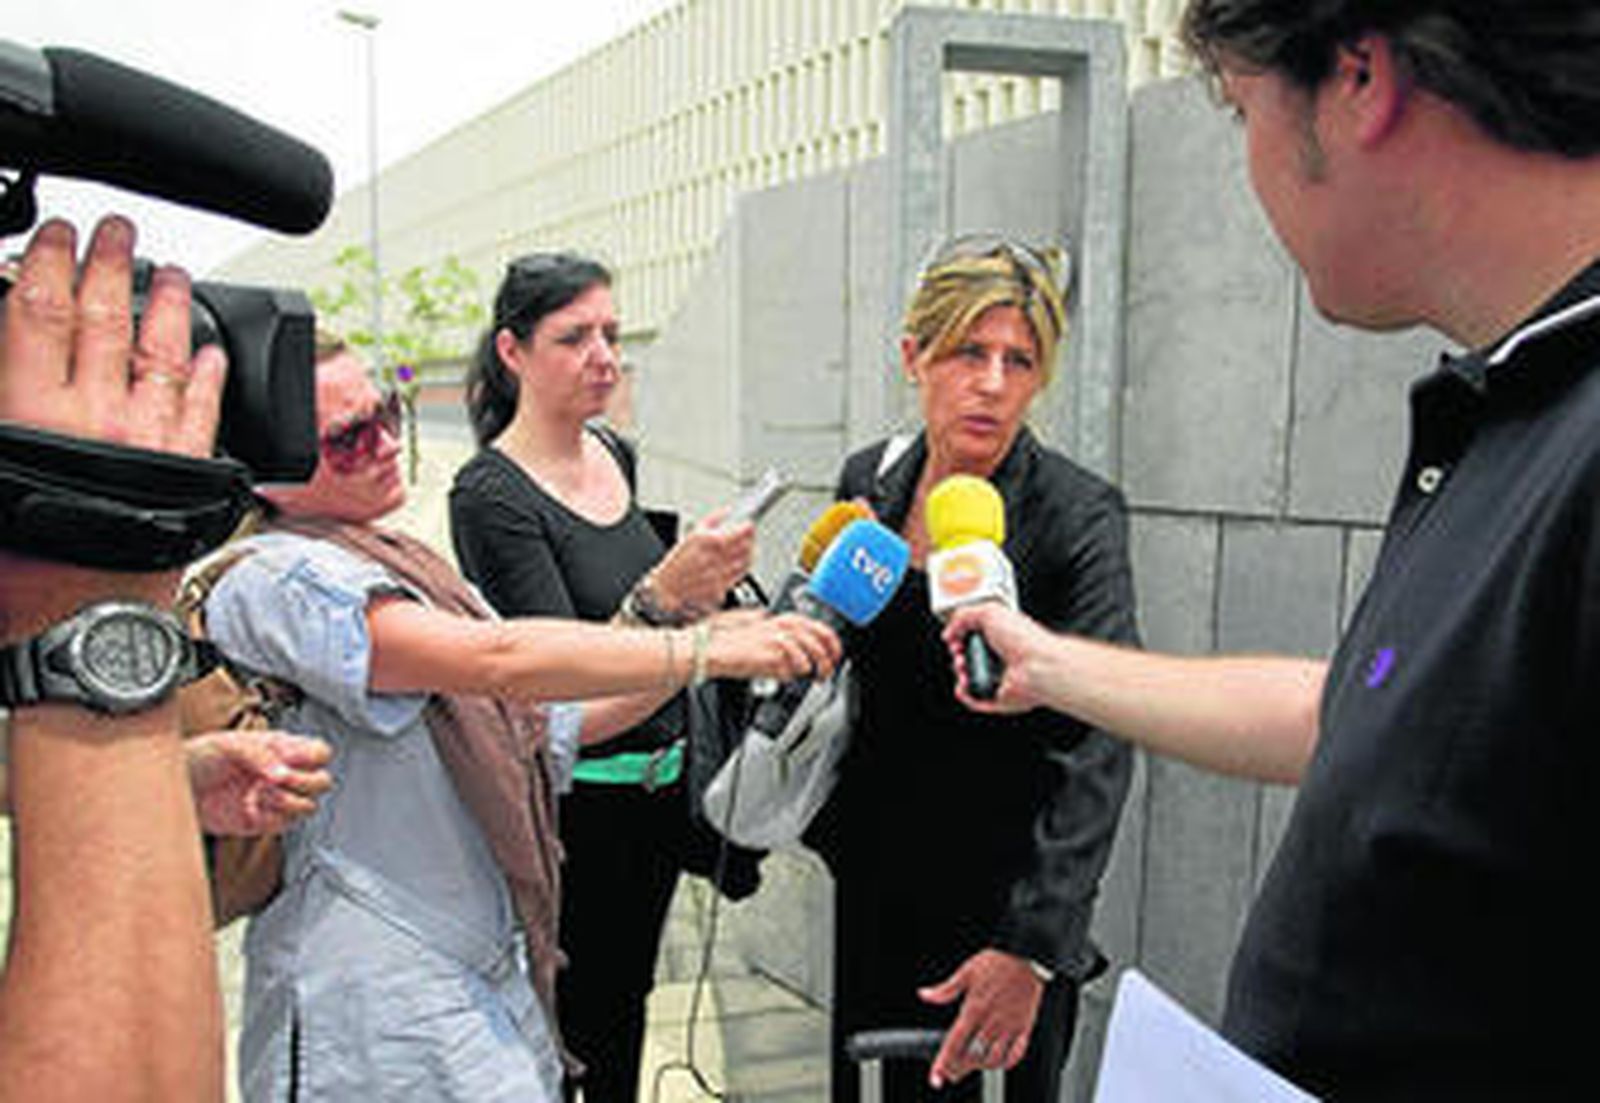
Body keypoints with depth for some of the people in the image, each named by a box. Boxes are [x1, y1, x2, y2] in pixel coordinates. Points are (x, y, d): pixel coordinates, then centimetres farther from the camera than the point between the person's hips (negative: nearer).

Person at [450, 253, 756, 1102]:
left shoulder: (615, 454, 4)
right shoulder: (489, 496, -19)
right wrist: (666, 594, -37)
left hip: (657, 786, 7)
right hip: (572, 806, -7)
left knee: (624, 1011, 21)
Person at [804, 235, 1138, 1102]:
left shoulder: (1079, 517, -17)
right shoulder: (868, 483, -1)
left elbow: (1099, 748, -25)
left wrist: (1032, 946, -32)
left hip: (1004, 894, -4)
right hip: (875, 877, 5)